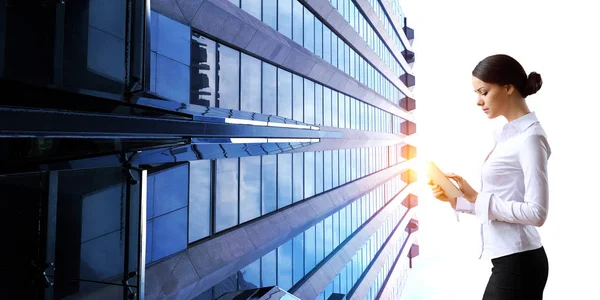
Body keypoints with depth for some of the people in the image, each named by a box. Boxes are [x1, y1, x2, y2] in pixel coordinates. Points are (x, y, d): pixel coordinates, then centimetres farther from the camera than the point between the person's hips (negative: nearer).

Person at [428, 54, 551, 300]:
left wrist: (477, 197, -19)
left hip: (518, 262, -8)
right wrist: (455, 198, 1)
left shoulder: (530, 137, -16)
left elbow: (536, 213, -20)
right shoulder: (508, 135, 9)